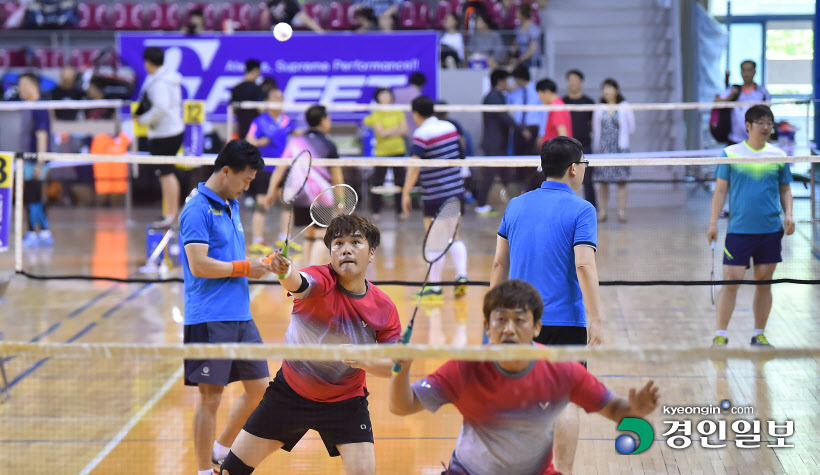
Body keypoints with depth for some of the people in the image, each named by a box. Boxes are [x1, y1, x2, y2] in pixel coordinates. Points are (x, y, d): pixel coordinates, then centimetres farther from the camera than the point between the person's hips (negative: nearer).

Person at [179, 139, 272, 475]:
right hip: (209, 319, -9)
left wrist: (258, 265, 6)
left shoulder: (231, 206, 17)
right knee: (210, 398, -3)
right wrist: (244, 268, -11)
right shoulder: (198, 209, -12)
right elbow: (199, 265, -20)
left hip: (240, 315, 9)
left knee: (259, 388, 11)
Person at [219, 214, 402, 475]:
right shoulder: (319, 280, -22)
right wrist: (284, 272, -70)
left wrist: (366, 362, -28)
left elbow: (393, 365, -6)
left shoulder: (384, 308, -13)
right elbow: (298, 284, -46)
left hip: (345, 402, 1)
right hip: (290, 392, -1)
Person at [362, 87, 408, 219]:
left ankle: (401, 209, 12)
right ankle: (375, 210, 7)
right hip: (382, 152, -3)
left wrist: (387, 132, -11)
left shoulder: (398, 112, 8)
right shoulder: (376, 114, -2)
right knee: (378, 182, -1)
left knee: (400, 181, 4)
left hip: (398, 150, 3)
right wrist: (396, 129, -7)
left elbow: (404, 130, 0)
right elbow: (381, 132, -12)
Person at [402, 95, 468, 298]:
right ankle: (461, 275, -2)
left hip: (434, 195, -6)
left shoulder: (421, 134, -14)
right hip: (456, 190, 6)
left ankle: (435, 286, 6)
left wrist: (406, 193, -20)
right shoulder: (450, 127, 5)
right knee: (453, 237, 14)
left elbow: (414, 166, -21)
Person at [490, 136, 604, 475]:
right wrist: (595, 318, -18)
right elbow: (584, 265, -18)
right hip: (565, 320, -5)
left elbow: (499, 263, 10)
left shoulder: (516, 205, 8)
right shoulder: (580, 210, -8)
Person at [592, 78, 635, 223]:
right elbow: (596, 130, 12)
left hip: (620, 147, -2)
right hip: (603, 148, 2)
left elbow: (631, 128, 9)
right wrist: (597, 148, 8)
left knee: (621, 181, -2)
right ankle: (602, 211, 6)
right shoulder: (599, 110, 7)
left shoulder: (625, 107, 1)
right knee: (603, 180, 2)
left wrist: (621, 137, 12)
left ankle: (621, 211, 1)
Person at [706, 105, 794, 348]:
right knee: (731, 281, -6)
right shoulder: (731, 153, 1)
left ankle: (759, 335, 17)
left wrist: (788, 214, -2)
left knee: (764, 281, 6)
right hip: (739, 228, -2)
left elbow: (785, 190, 14)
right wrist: (713, 222, -2)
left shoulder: (779, 156, 7)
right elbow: (720, 190, 4)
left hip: (771, 229, 2)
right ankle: (720, 335, 0)